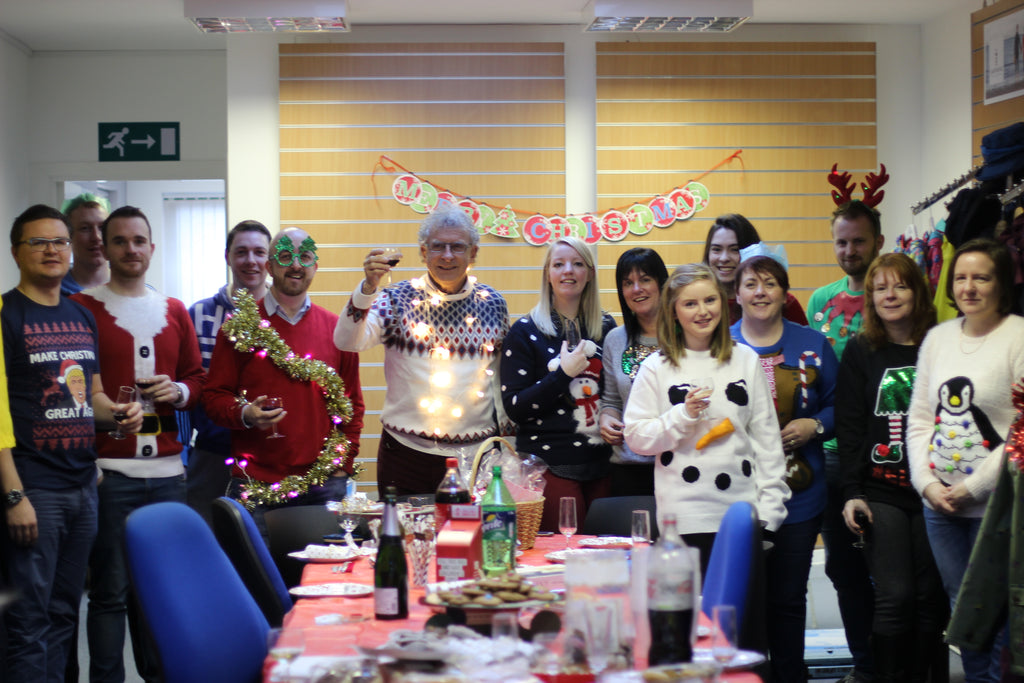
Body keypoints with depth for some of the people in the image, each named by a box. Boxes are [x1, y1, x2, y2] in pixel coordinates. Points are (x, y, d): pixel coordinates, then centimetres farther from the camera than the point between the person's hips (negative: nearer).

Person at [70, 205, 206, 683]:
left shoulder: (174, 312, 16)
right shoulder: (82, 308, 2)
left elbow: (197, 379, 22)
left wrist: (178, 391, 1)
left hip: (166, 469, 4)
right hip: (108, 470, -4)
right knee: (110, 590, -3)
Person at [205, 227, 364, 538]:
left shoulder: (335, 328, 11)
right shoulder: (242, 326, 4)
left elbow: (353, 403, 14)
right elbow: (214, 396, 4)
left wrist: (344, 464, 6)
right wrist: (245, 415, -16)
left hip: (323, 487, 2)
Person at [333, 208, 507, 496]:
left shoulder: (492, 303, 6)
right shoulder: (398, 299, 0)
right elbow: (347, 342, -14)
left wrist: (506, 437, 16)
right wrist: (367, 288, -26)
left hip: (476, 454, 2)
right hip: (407, 452, -1)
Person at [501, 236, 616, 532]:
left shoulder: (606, 327, 11)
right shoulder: (525, 331, -1)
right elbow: (514, 407, -8)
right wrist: (563, 373, -16)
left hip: (601, 463, 4)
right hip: (551, 466, -4)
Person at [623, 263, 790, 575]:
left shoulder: (746, 360, 10)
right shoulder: (656, 368, 3)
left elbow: (767, 435, 11)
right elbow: (635, 437, -1)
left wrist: (770, 507, 5)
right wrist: (683, 415, -14)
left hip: (744, 514, 2)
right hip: (684, 519, -2)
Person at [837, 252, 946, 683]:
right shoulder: (860, 352, 6)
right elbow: (849, 426, 3)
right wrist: (852, 492, -5)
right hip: (880, 492, -1)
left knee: (930, 597, 3)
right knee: (894, 596, -8)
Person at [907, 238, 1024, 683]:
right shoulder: (938, 337, 11)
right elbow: (920, 418, 13)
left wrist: (974, 487, -13)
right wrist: (927, 482, 0)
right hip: (939, 503, 6)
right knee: (961, 608, 14)